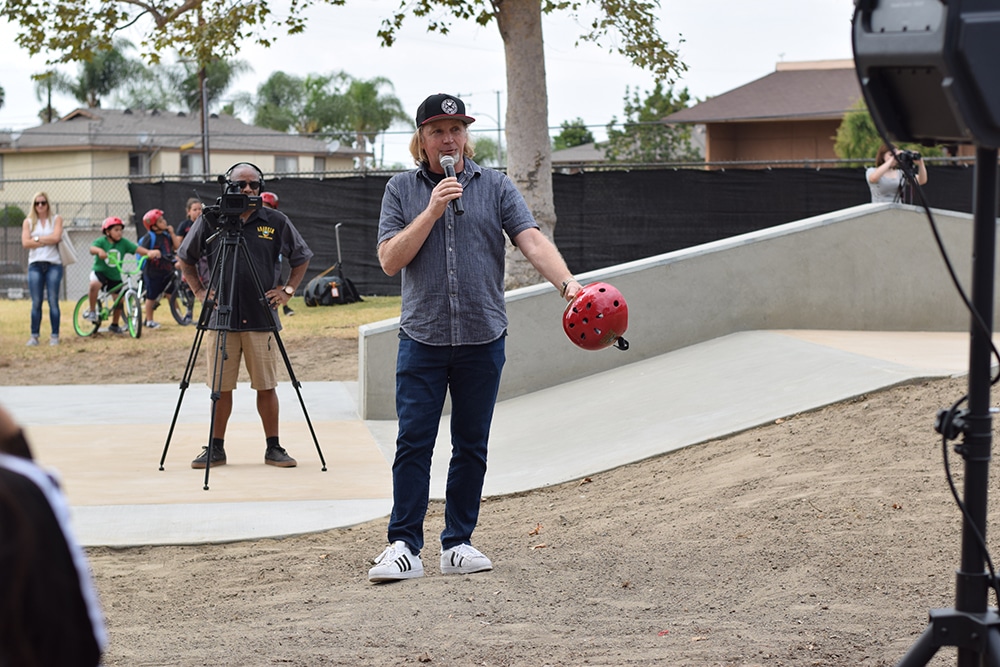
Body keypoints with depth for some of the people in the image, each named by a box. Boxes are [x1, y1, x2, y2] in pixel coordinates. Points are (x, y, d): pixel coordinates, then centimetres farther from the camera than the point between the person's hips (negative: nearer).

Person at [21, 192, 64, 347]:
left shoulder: (56, 219, 8)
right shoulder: (28, 222, 11)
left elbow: (56, 237, -9)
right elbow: (25, 243, -3)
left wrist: (37, 238, -4)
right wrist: (47, 240, -6)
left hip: (53, 264, -1)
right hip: (35, 265, 1)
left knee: (53, 301, -3)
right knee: (36, 303, -1)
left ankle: (55, 336, 0)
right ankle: (34, 335, 3)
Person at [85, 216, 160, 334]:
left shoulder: (123, 242, -5)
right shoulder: (102, 241, -13)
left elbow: (137, 249, -15)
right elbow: (92, 248, -32)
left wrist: (149, 252, -34)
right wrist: (99, 250, -56)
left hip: (115, 275, 4)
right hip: (99, 271, -4)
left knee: (119, 300, 6)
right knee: (94, 284, -36)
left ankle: (114, 325, 28)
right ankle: (92, 311, -18)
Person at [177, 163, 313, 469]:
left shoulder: (276, 222, 4)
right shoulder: (210, 221, 2)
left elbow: (302, 257, 17)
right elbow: (186, 259, 16)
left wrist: (287, 289, 6)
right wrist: (199, 290, 6)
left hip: (262, 318, 0)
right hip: (222, 317, 0)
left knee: (266, 386, 3)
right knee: (221, 387, 4)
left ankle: (273, 448, 11)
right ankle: (216, 448, 13)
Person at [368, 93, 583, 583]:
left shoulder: (496, 187, 5)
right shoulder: (401, 190, 6)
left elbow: (532, 240, -7)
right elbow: (390, 261, -3)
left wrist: (568, 284, -24)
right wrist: (432, 211, -12)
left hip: (482, 339, 1)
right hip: (422, 338, -1)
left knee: (471, 447, 6)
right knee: (413, 443, -6)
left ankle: (458, 544, 15)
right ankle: (404, 547, -3)